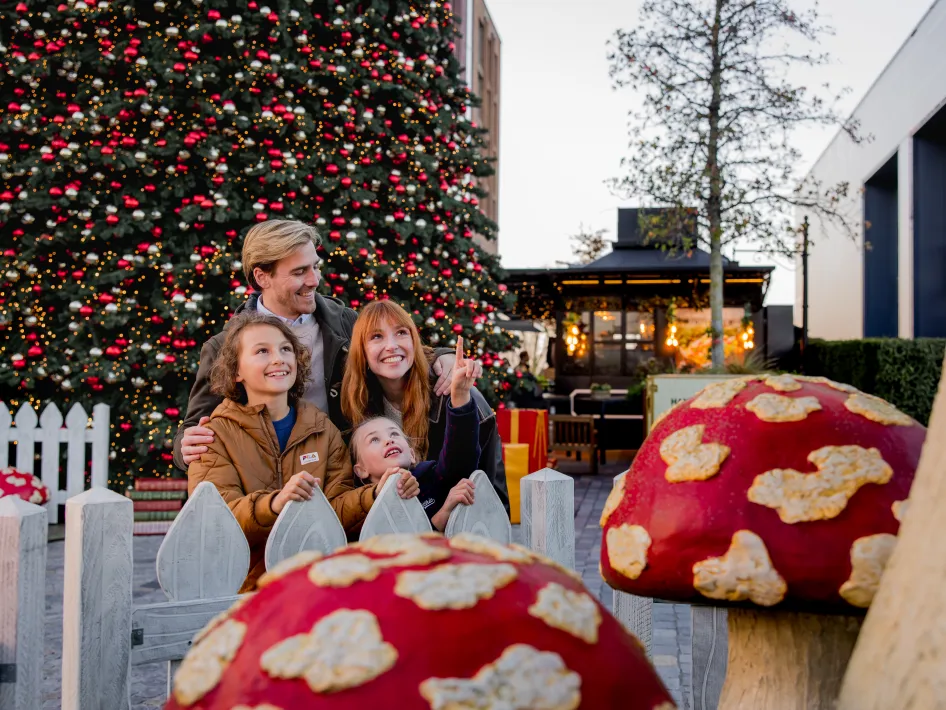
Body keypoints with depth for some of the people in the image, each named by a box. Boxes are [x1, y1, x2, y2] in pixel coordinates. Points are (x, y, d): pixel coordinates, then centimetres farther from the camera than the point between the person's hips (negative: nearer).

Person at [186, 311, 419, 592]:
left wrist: (376, 494, -17)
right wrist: (274, 504, -32)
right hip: (246, 590, -3)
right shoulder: (216, 433, 3)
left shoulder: (322, 429, 13)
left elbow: (335, 508, 4)